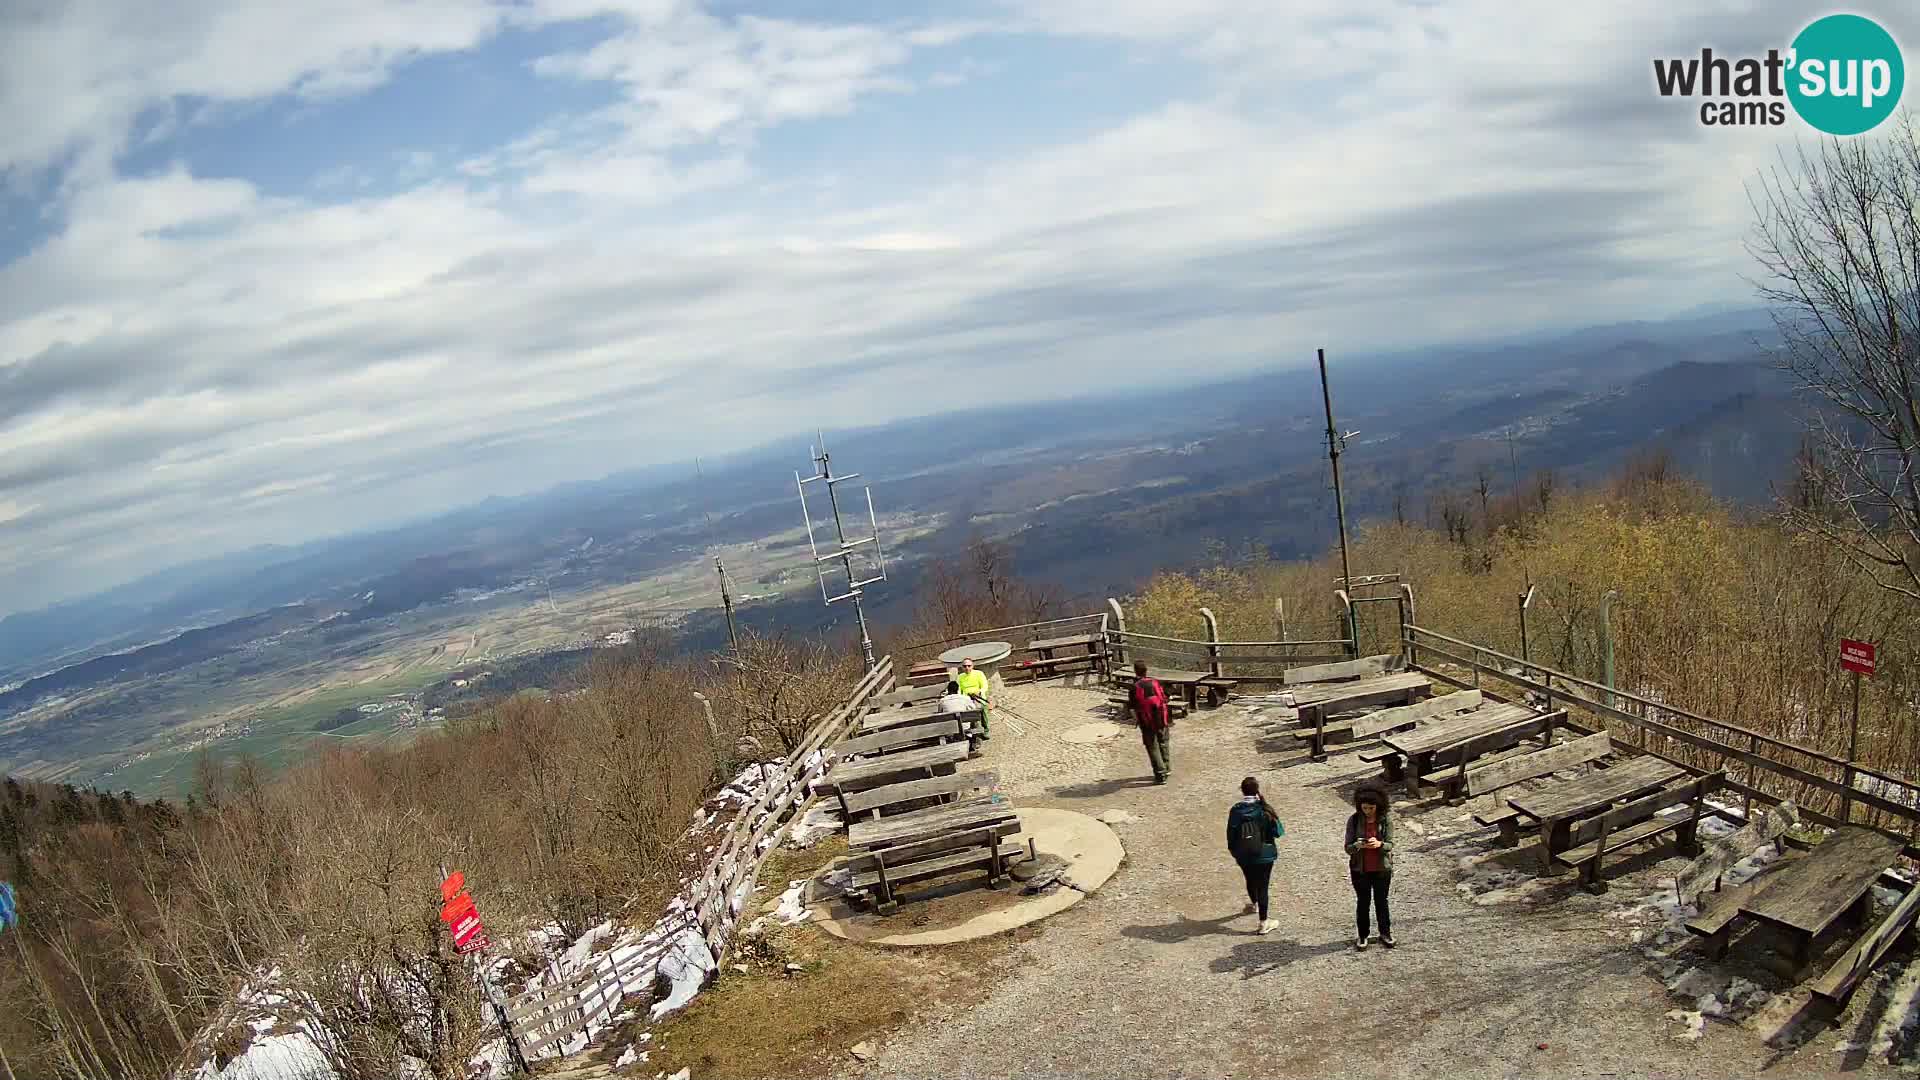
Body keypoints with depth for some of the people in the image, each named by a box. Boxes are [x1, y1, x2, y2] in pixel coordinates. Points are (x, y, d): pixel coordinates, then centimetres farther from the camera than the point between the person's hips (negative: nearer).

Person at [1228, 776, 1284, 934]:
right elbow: (1277, 832, -13)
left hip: (1243, 856, 3)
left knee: (1250, 880, 26)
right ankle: (1264, 923, 6)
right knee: (1262, 886, 5)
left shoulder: (1235, 811, -10)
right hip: (1264, 855, -3)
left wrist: (1232, 850, 11)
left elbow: (1231, 834, -4)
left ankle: (1254, 904, 54)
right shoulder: (1264, 810, -16)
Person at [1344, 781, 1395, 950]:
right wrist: (1358, 845, -30)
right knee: (1363, 902, 10)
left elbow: (1390, 844, -9)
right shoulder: (1354, 820, -10)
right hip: (1360, 869, 0)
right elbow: (1347, 847, -8)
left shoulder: (1386, 819, -9)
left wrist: (1379, 844, -31)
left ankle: (1385, 933, 31)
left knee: (1381, 901, 14)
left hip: (1382, 868, 0)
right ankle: (1361, 935, 24)